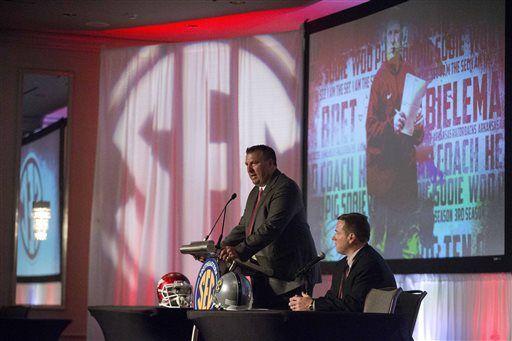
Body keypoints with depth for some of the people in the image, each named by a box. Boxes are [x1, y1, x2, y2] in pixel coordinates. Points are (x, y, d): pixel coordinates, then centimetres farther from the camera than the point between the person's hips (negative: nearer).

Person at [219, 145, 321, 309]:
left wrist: (241, 251, -34)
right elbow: (243, 227, 19)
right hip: (265, 274, 9)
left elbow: (272, 227, -26)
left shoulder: (286, 188, -14)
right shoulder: (255, 192, 18)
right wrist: (220, 249, 2)